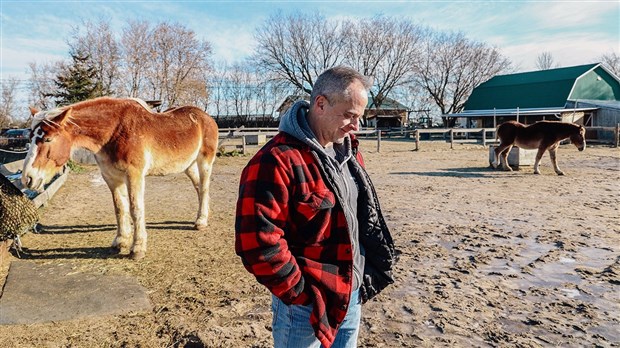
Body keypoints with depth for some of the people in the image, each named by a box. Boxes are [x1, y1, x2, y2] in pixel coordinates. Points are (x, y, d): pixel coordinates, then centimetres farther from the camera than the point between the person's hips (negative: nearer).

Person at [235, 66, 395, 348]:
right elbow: (258, 242, -26)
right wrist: (299, 293, -17)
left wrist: (372, 271, 10)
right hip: (307, 305, -7)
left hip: (353, 294, 8)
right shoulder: (277, 161, -23)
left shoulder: (348, 151, 5)